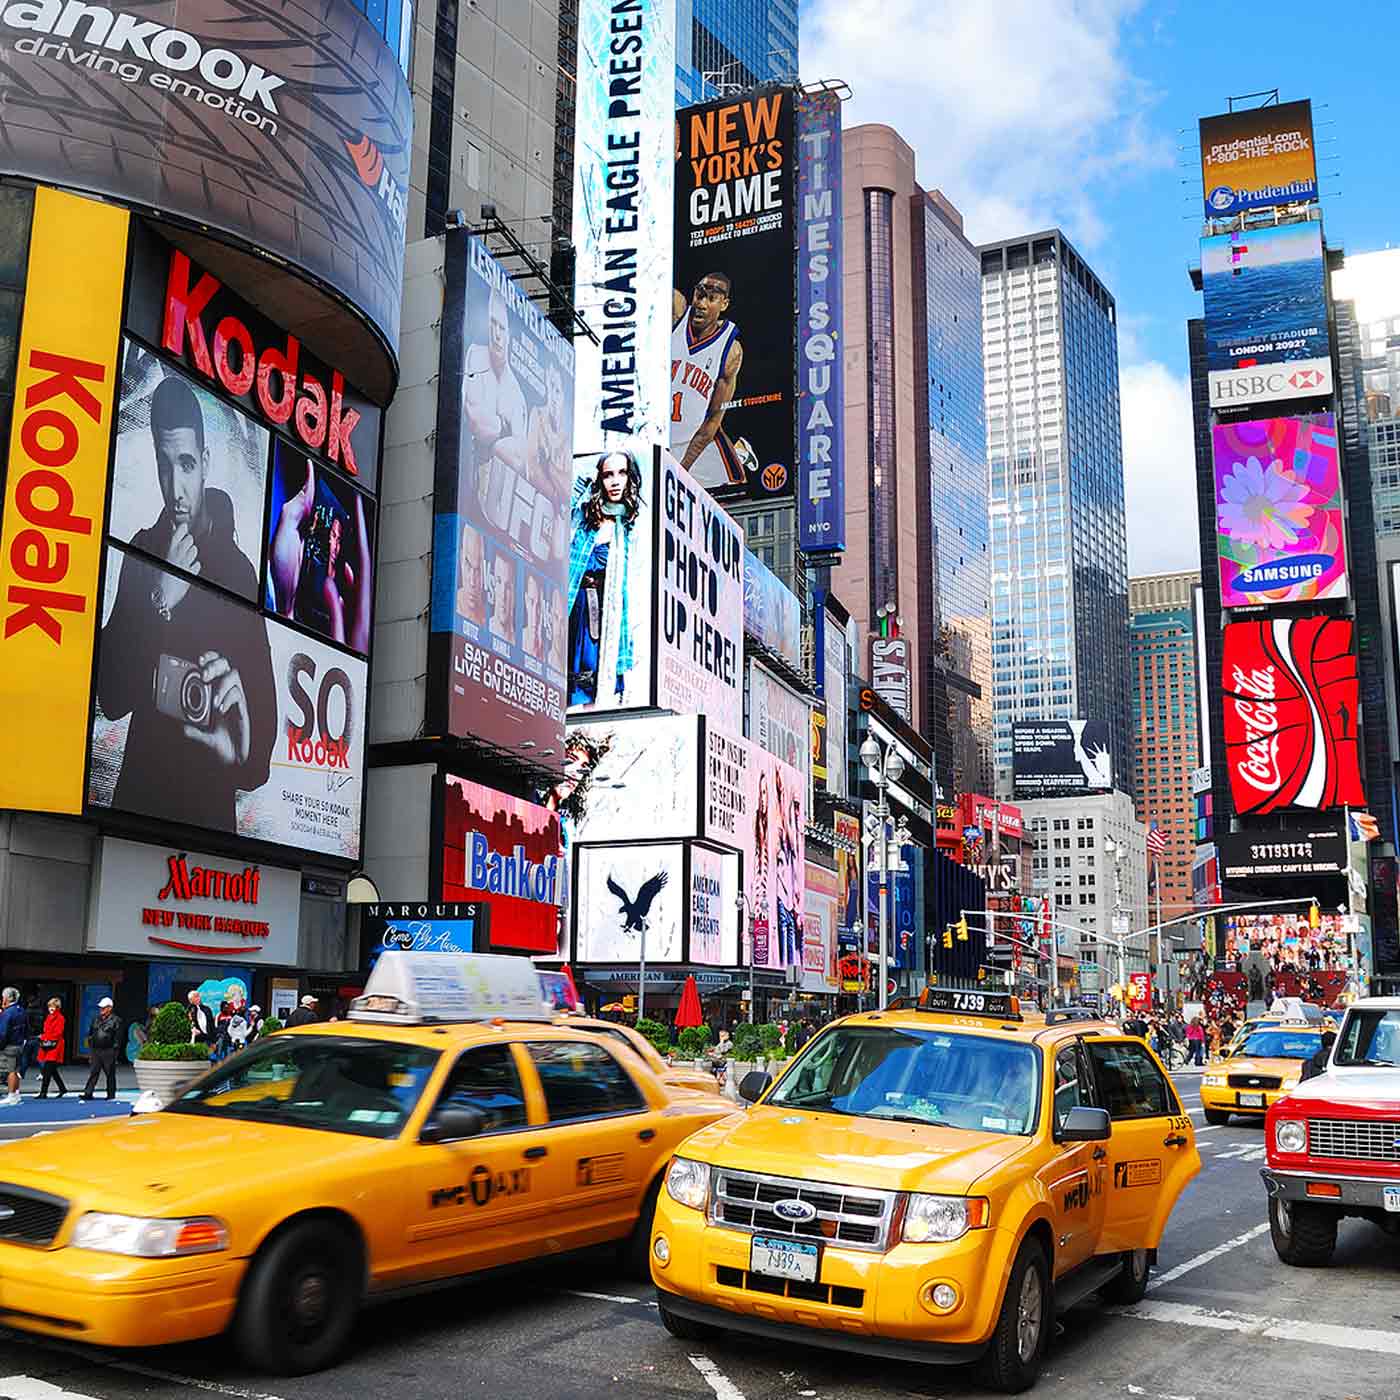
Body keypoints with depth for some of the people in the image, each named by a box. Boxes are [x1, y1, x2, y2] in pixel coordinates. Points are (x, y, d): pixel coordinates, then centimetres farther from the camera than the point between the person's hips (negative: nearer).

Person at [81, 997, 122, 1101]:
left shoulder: (116, 1020, -4)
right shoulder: (96, 1019, 14)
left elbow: (117, 1038, -6)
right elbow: (90, 1035, 18)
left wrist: (114, 1052, -11)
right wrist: (90, 1051, 13)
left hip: (108, 1052, -5)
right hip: (96, 1051, 5)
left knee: (110, 1075, 3)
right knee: (93, 1073, -1)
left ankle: (111, 1095, 10)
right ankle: (88, 1093, -2)